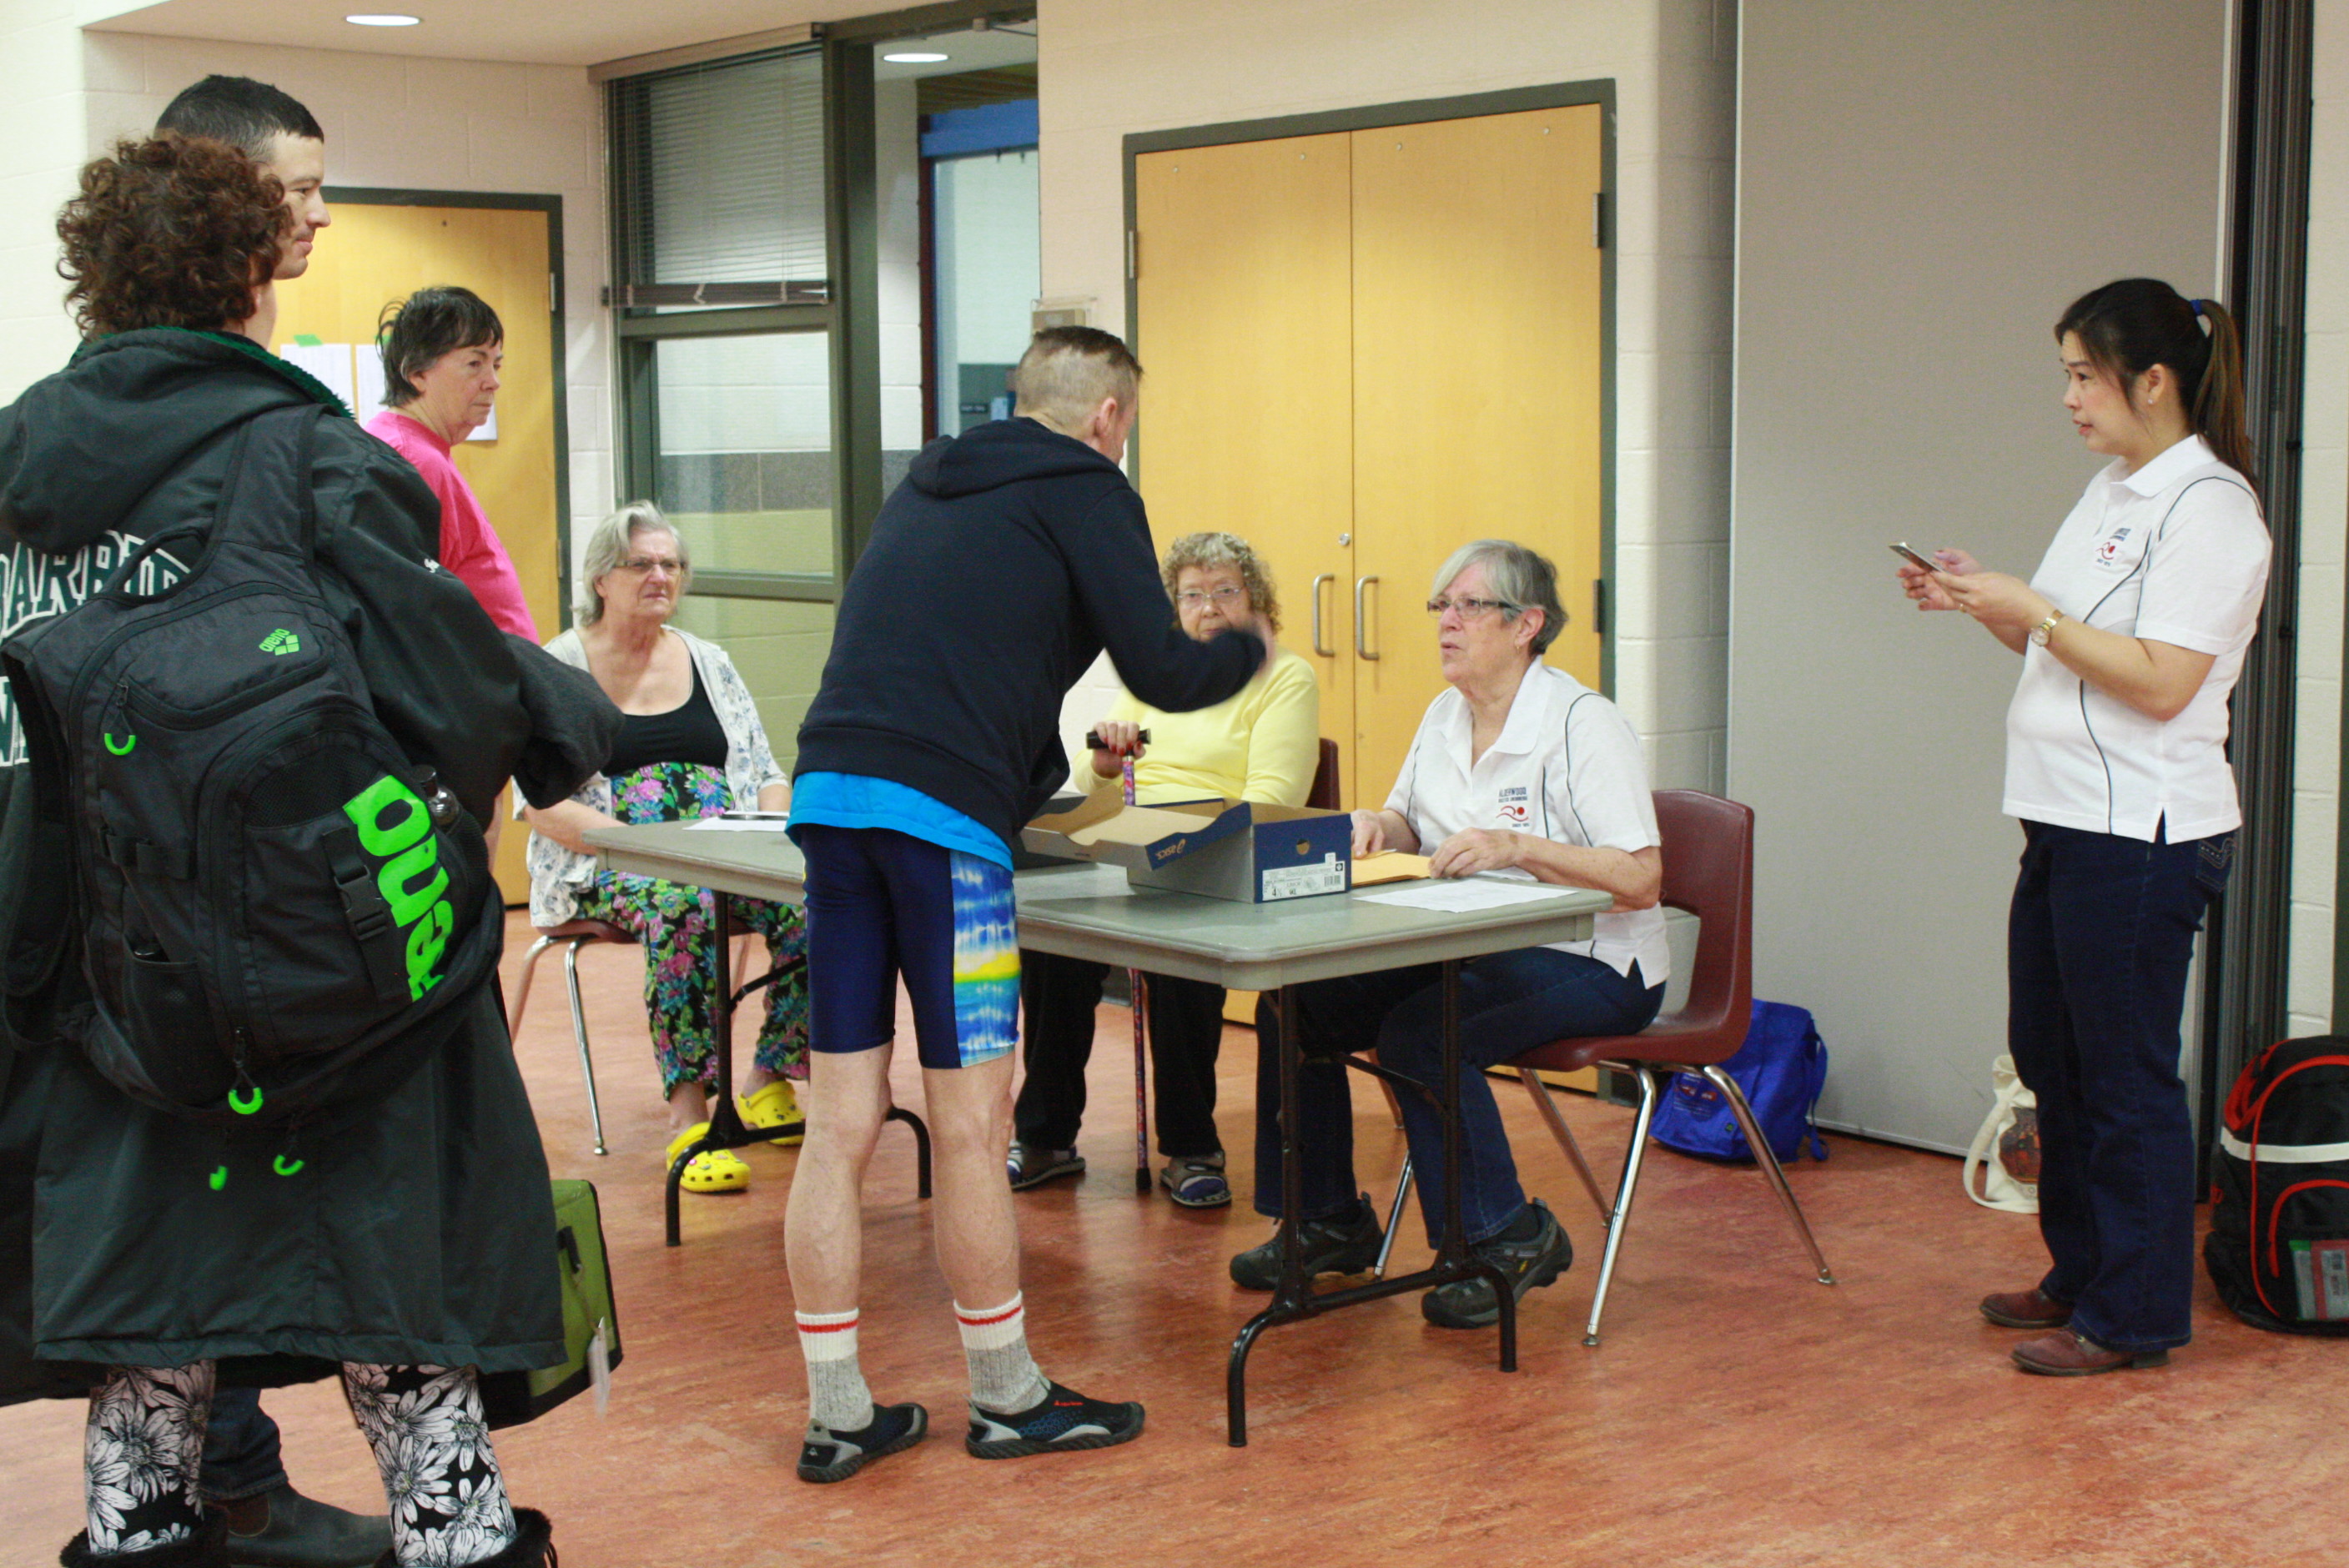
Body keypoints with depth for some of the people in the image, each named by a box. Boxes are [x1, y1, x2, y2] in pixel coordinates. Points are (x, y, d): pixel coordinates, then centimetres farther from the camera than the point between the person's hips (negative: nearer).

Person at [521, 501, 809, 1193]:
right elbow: (540, 803, -4)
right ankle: (687, 1111, -34)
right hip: (604, 863, -4)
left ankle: (768, 1080, -11)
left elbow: (766, 774, 18)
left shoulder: (708, 661, 19)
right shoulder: (560, 667, 5)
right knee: (683, 904, -39)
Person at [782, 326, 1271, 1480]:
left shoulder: (925, 487, 26)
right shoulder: (1086, 493, 4)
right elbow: (1163, 674, 0)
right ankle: (1007, 1399, 18)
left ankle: (837, 1416, 15)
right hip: (941, 817, -7)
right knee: (970, 1123, 4)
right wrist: (1250, 648, 21)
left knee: (841, 1126, 8)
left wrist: (1055, 774, 46)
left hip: (828, 794, 7)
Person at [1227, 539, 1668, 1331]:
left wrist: (1516, 848, -29)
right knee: (1293, 1004, -7)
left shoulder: (1582, 723, -14)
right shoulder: (1444, 716, 10)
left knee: (1419, 1033, -31)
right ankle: (1327, 1221, 9)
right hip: (1465, 951, 8)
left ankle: (1510, 1241, -13)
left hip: (1587, 962, -8)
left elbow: (1641, 880, -21)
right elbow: (1410, 829, 23)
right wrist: (1378, 825, -1)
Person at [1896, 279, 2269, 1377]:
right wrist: (1979, 601, 6)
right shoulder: (2113, 491, 15)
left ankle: (2133, 1317, 11)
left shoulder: (2209, 508, -14)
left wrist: (2032, 613, -18)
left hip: (2142, 836, -9)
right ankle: (2079, 1275, 31)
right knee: (2049, 1056, 17)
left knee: (2125, 1078, 0)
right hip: (2067, 823, 10)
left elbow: (2161, 681, -22)